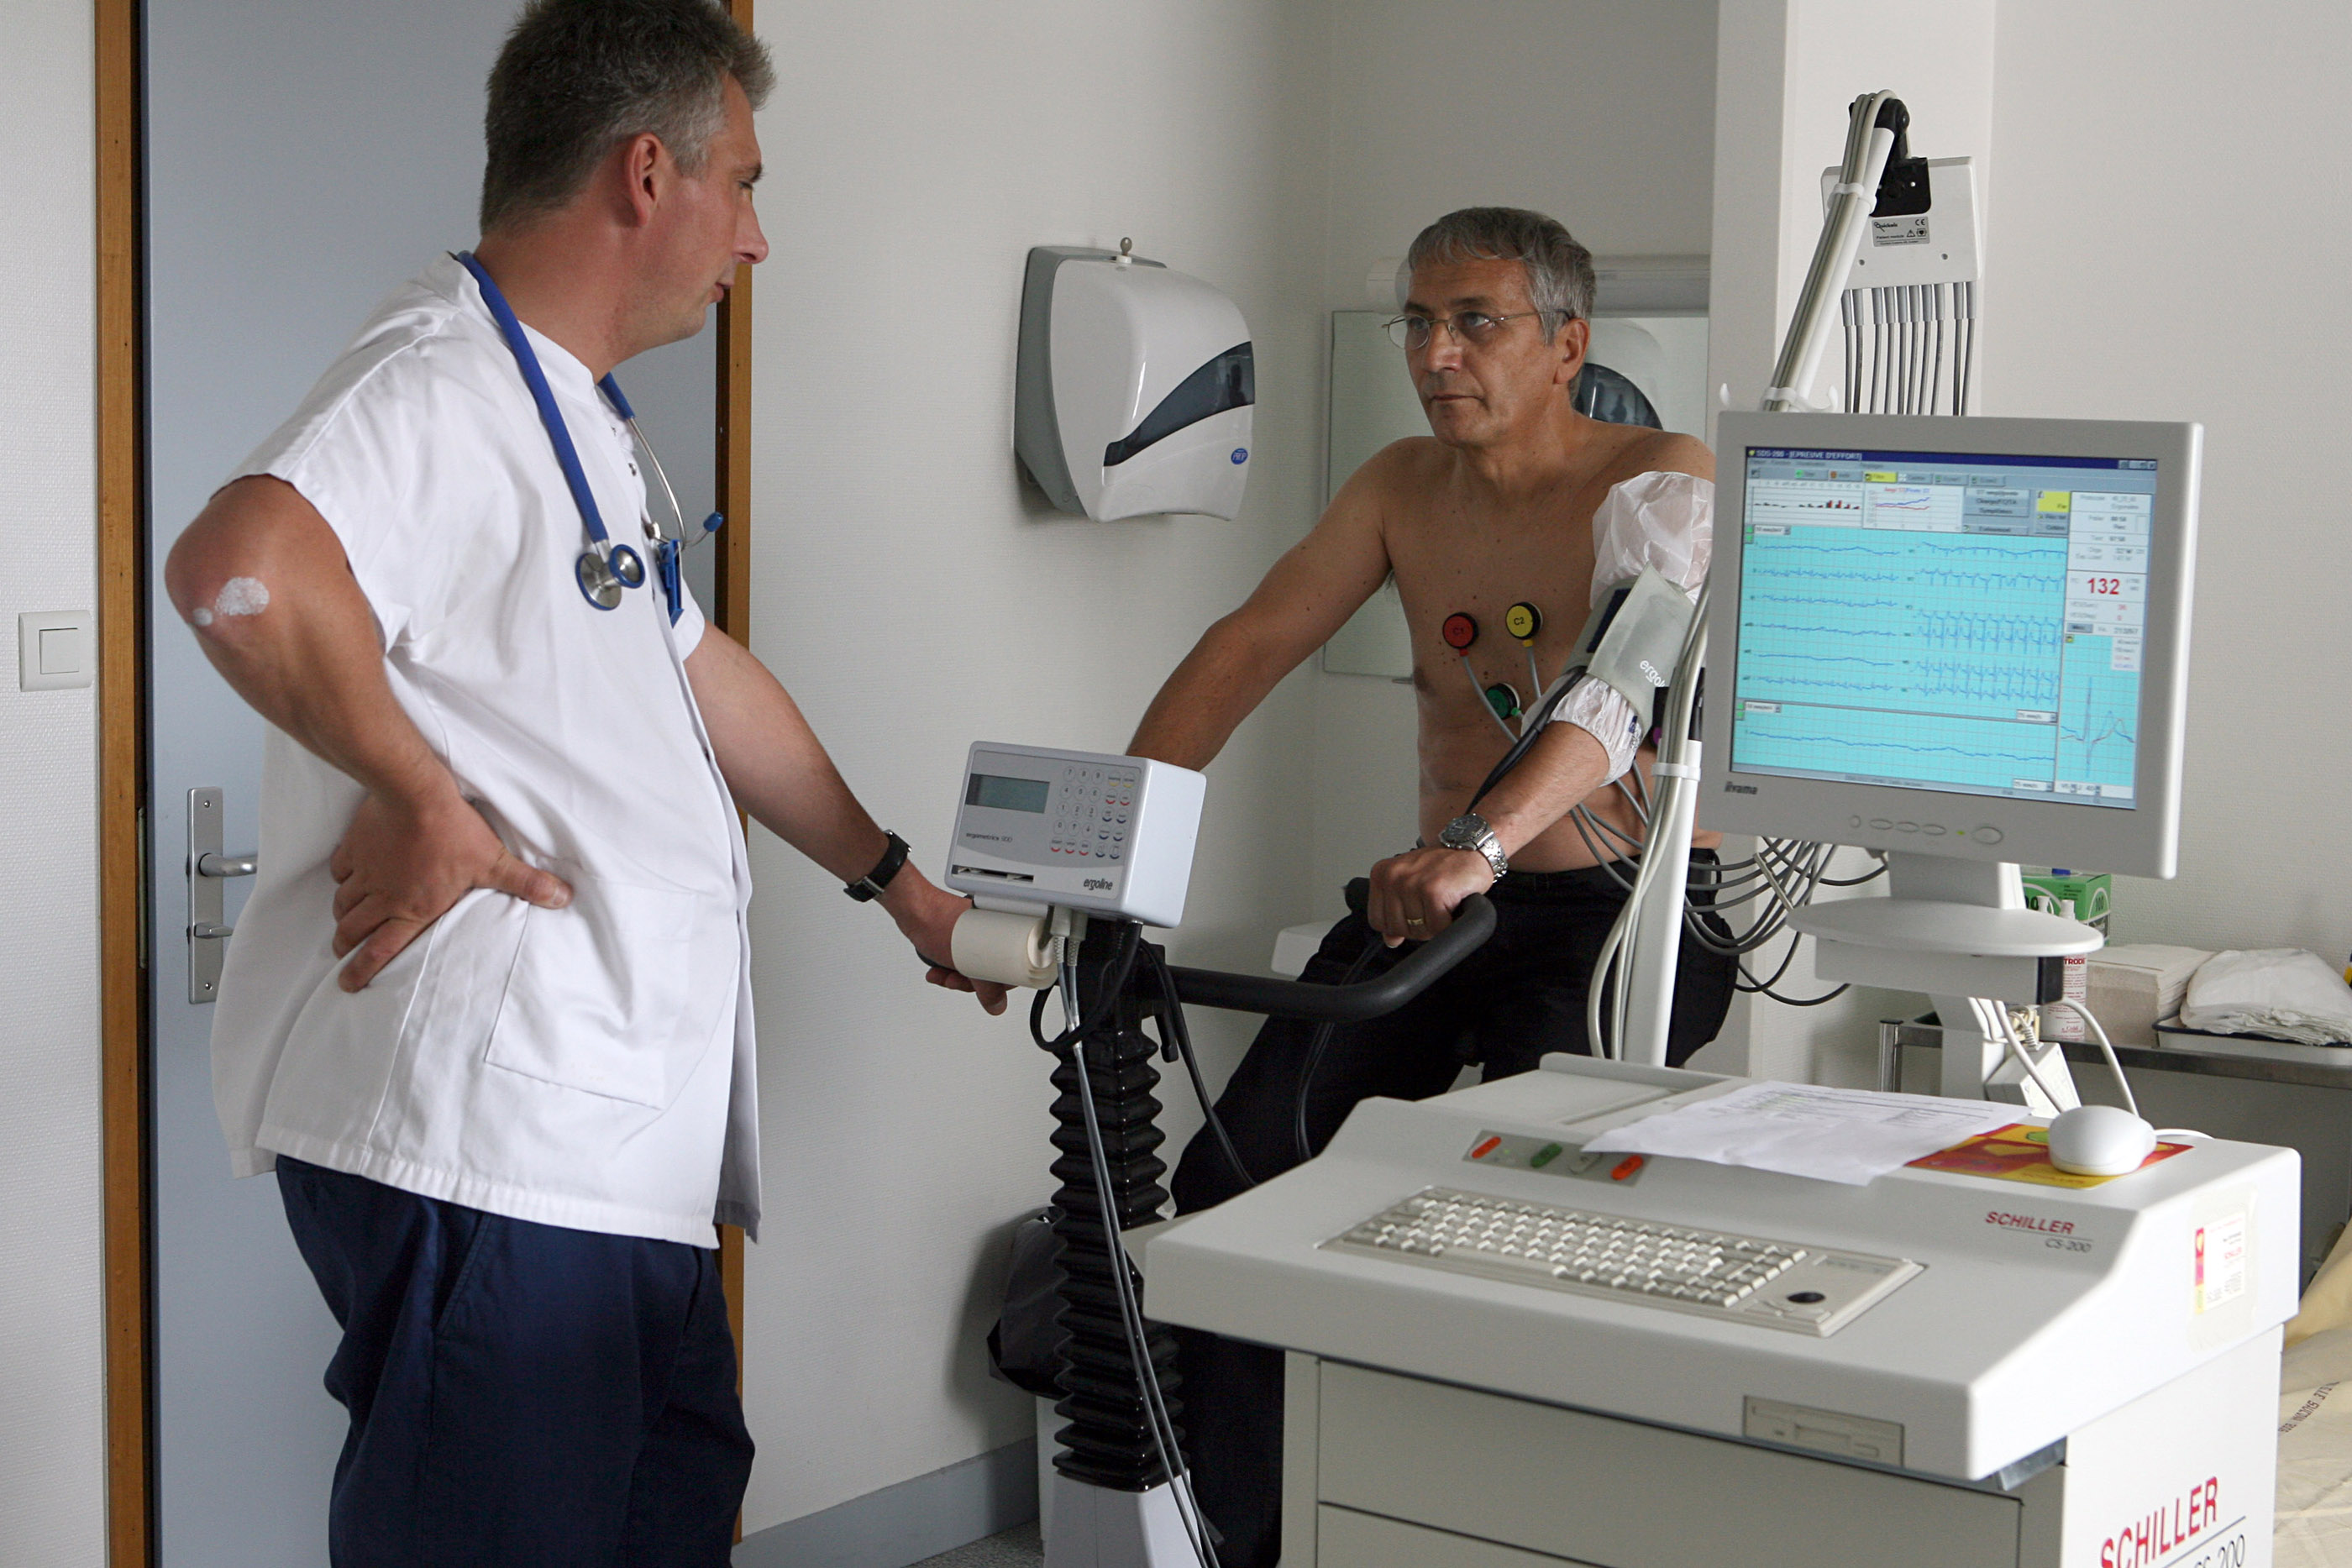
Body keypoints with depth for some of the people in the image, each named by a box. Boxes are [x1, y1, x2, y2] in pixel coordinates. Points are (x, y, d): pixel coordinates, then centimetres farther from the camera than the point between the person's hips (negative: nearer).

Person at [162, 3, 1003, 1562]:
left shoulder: (571, 412, 19)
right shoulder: (444, 384, -17)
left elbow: (695, 667, 29)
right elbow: (238, 569, -37)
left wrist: (898, 882, 33)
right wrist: (421, 797, -25)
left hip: (605, 1141, 11)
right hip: (481, 1141, -11)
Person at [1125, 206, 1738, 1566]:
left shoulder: (1657, 480, -11)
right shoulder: (1402, 487, 9)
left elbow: (1615, 687, -29)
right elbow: (1251, 646, 3)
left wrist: (1481, 846, -47)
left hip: (1628, 908, -6)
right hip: (1443, 898, 6)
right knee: (1231, 1182, -10)